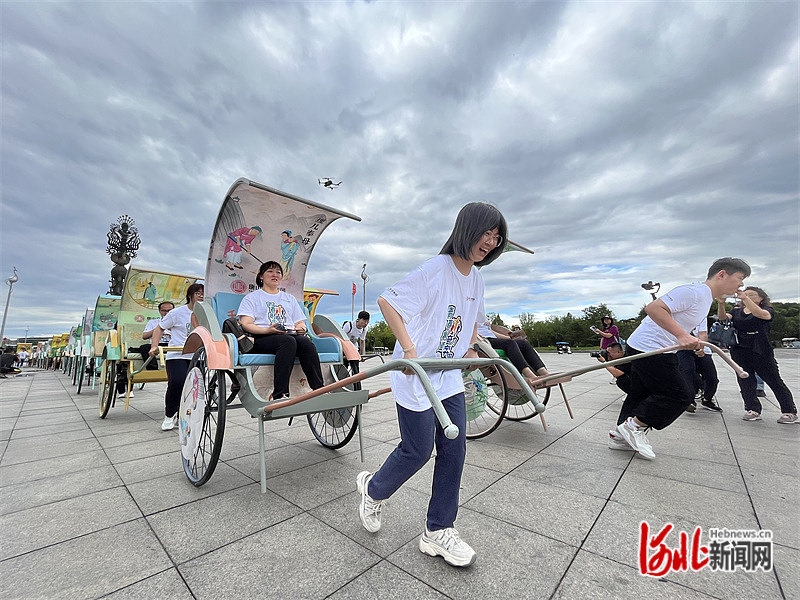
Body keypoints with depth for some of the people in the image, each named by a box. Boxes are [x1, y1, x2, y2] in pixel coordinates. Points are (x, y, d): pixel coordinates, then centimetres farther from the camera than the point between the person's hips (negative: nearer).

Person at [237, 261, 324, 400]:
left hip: (291, 335, 3)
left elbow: (300, 322, 26)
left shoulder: (290, 298, 32)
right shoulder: (252, 297, 20)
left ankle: (319, 390, -38)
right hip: (262, 339, -3)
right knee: (288, 341, -38)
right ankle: (280, 394, -42)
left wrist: (301, 328, 0)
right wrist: (268, 330, -15)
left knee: (306, 341, -33)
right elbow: (246, 325, 5)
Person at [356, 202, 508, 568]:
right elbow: (386, 301, -18)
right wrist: (409, 349, -25)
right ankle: (373, 489, 37)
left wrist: (471, 349, 11)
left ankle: (438, 532, 29)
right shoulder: (435, 269, -18)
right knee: (418, 451, 5)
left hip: (449, 377, 8)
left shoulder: (475, 279, 8)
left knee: (454, 449, 9)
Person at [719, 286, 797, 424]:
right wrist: (721, 304, -27)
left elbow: (760, 314, -23)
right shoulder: (736, 311, 11)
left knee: (774, 381, 6)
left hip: (761, 353, -3)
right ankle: (753, 410, 10)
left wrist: (745, 298, -32)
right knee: (745, 382, 3)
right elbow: (723, 318, -9)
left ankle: (790, 412, 20)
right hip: (740, 353, 3)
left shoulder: (768, 310, 1)